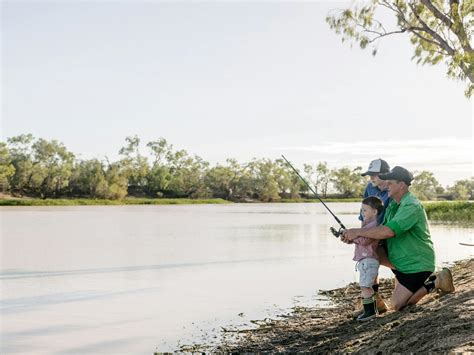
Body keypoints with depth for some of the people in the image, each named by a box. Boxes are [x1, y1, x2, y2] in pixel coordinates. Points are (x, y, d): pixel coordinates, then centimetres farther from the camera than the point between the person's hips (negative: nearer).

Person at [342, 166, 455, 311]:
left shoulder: (411, 206, -25)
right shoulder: (393, 204, 6)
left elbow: (388, 231, -37)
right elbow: (381, 228, 7)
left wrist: (358, 232, -30)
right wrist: (353, 236, -11)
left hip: (416, 264, -10)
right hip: (402, 263, 10)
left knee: (398, 305, -7)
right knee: (399, 299, 20)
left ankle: (436, 282, 2)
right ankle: (430, 279, 25)